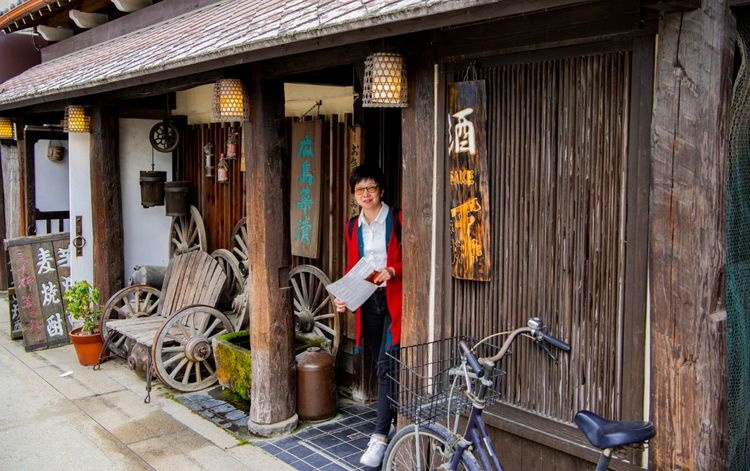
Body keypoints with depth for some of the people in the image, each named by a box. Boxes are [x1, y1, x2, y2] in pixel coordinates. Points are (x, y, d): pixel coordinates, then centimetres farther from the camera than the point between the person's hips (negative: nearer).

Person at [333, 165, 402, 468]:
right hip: (367, 302, 6)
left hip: (394, 299, -5)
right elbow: (351, 268, 14)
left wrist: (392, 270, -23)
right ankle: (396, 421, 30)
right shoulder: (352, 226, 11)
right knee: (381, 367, 13)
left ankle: (380, 437, -6)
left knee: (386, 366, -11)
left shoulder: (398, 220, -5)